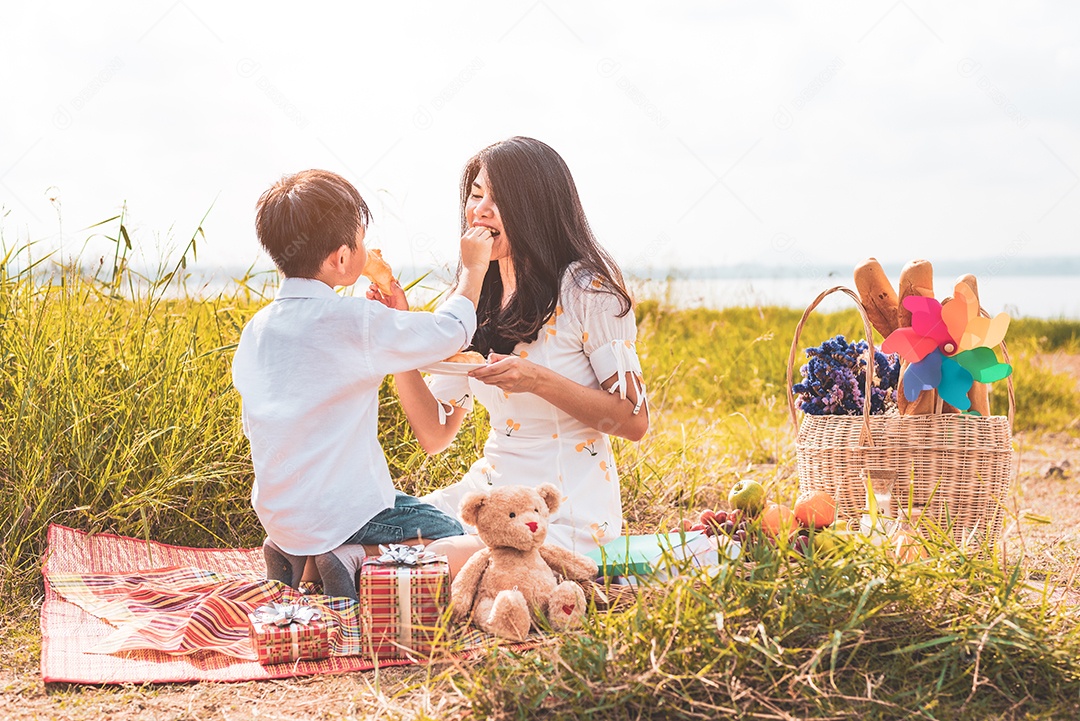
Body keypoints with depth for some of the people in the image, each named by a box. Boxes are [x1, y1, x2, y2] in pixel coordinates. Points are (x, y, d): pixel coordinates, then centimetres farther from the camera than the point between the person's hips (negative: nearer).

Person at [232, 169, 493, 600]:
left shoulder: (255, 331, 3)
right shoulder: (353, 322, -18)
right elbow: (451, 331, -8)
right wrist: (473, 269, 10)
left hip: (275, 512, 7)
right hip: (343, 511, -7)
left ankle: (294, 555, 10)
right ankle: (357, 562, -10)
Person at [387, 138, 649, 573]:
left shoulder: (585, 288, -10)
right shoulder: (473, 301, 8)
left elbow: (634, 421, -10)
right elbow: (435, 435, 5)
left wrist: (538, 381, -22)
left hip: (565, 515, -5)